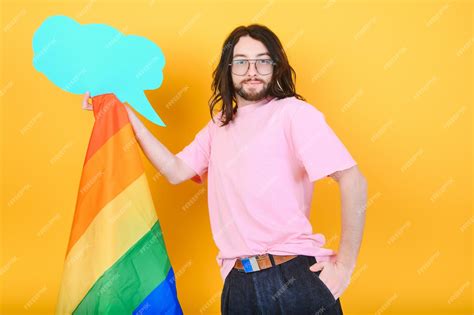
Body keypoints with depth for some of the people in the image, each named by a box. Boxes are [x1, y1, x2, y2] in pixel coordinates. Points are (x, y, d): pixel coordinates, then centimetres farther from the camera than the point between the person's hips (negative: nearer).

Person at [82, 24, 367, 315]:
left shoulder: (293, 111, -6)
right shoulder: (219, 125, 15)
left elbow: (353, 181, -13)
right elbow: (175, 170, 8)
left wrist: (344, 264, -13)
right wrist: (127, 115, 6)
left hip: (296, 278, -5)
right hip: (238, 283, 5)